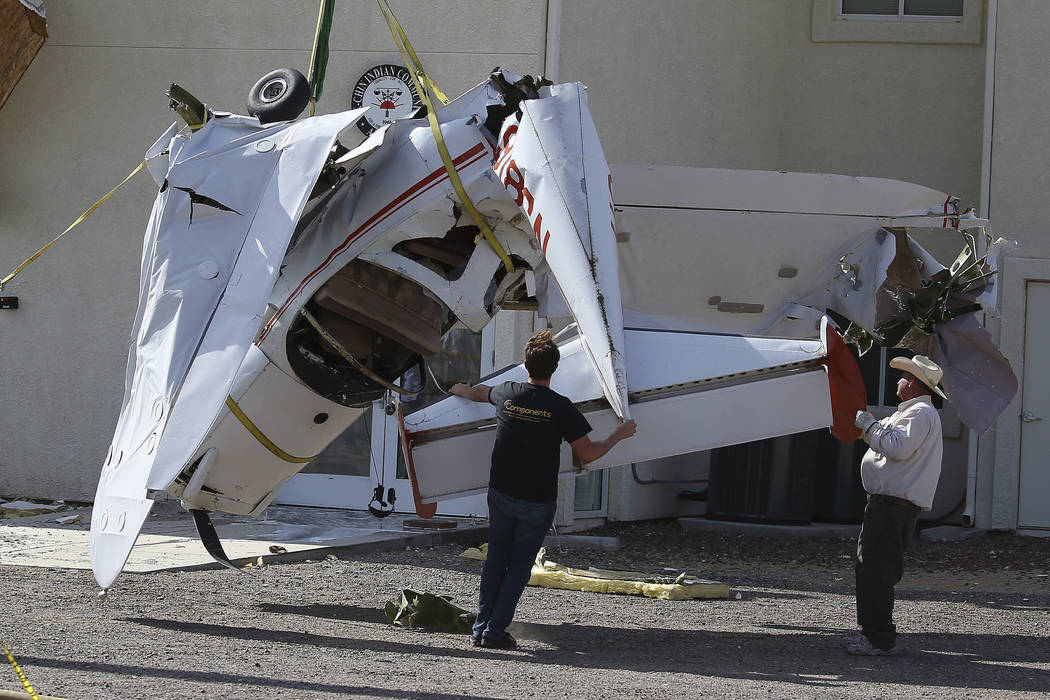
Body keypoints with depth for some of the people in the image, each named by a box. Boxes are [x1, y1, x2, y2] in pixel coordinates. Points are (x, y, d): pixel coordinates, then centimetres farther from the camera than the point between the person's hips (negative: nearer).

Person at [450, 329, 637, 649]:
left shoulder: (507, 393, -1)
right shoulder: (560, 407, -14)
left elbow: (481, 392, 24)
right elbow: (587, 453, -10)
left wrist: (460, 390, 48)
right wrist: (620, 434, 6)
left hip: (500, 493, 3)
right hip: (538, 501, -3)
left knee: (496, 559, 14)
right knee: (520, 564, 6)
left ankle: (480, 628, 11)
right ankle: (496, 630, -1)